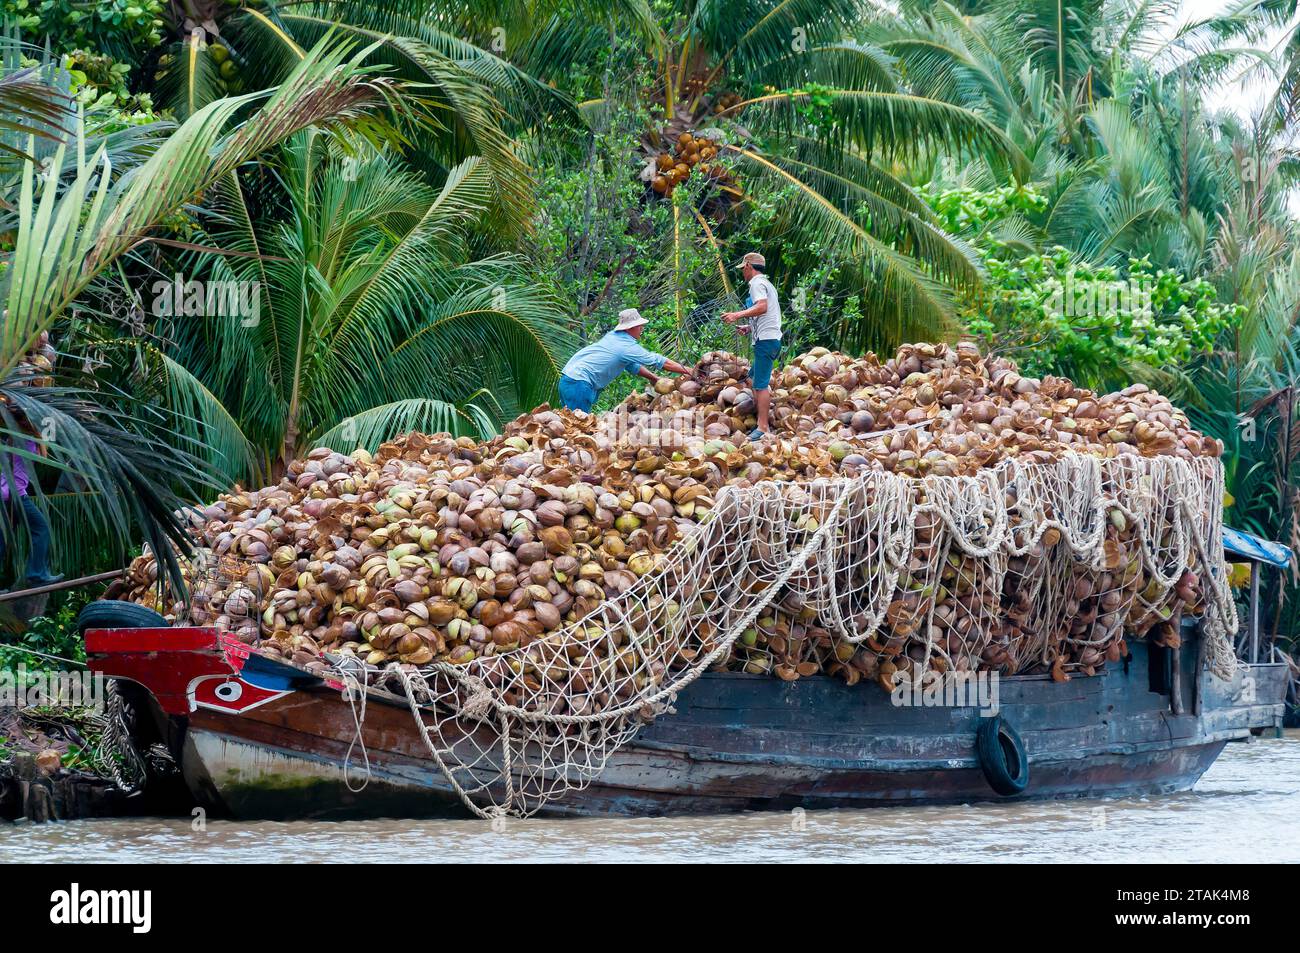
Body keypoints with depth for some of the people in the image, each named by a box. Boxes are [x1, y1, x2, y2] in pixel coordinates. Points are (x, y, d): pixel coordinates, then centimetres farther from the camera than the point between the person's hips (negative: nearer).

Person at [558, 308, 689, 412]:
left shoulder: (613, 336, 14)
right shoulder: (628, 346, -13)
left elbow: (632, 365, 24)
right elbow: (658, 361, -11)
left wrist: (654, 378, 20)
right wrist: (687, 371, -6)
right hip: (578, 383, -9)